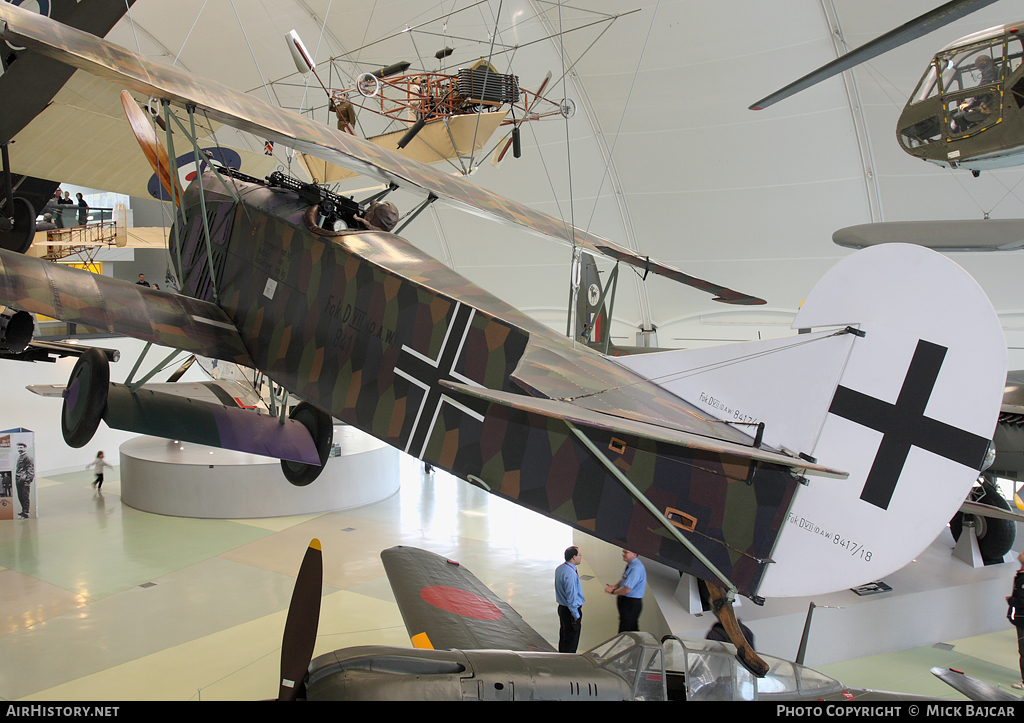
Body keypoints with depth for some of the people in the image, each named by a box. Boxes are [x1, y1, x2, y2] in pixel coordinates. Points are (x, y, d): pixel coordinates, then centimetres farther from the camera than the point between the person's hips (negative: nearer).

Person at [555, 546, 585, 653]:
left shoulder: (559, 569, 4)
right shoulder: (570, 574, -27)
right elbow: (571, 597, -25)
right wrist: (576, 615, -18)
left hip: (562, 607, 10)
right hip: (571, 611, -10)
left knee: (563, 637, 23)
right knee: (571, 643, 2)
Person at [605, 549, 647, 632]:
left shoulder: (636, 568, -25)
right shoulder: (630, 565, 7)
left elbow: (627, 590, -27)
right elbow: (625, 580, 23)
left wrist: (613, 591, -12)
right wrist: (615, 586, 3)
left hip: (631, 603, -10)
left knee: (625, 632, -3)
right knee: (633, 630, 19)